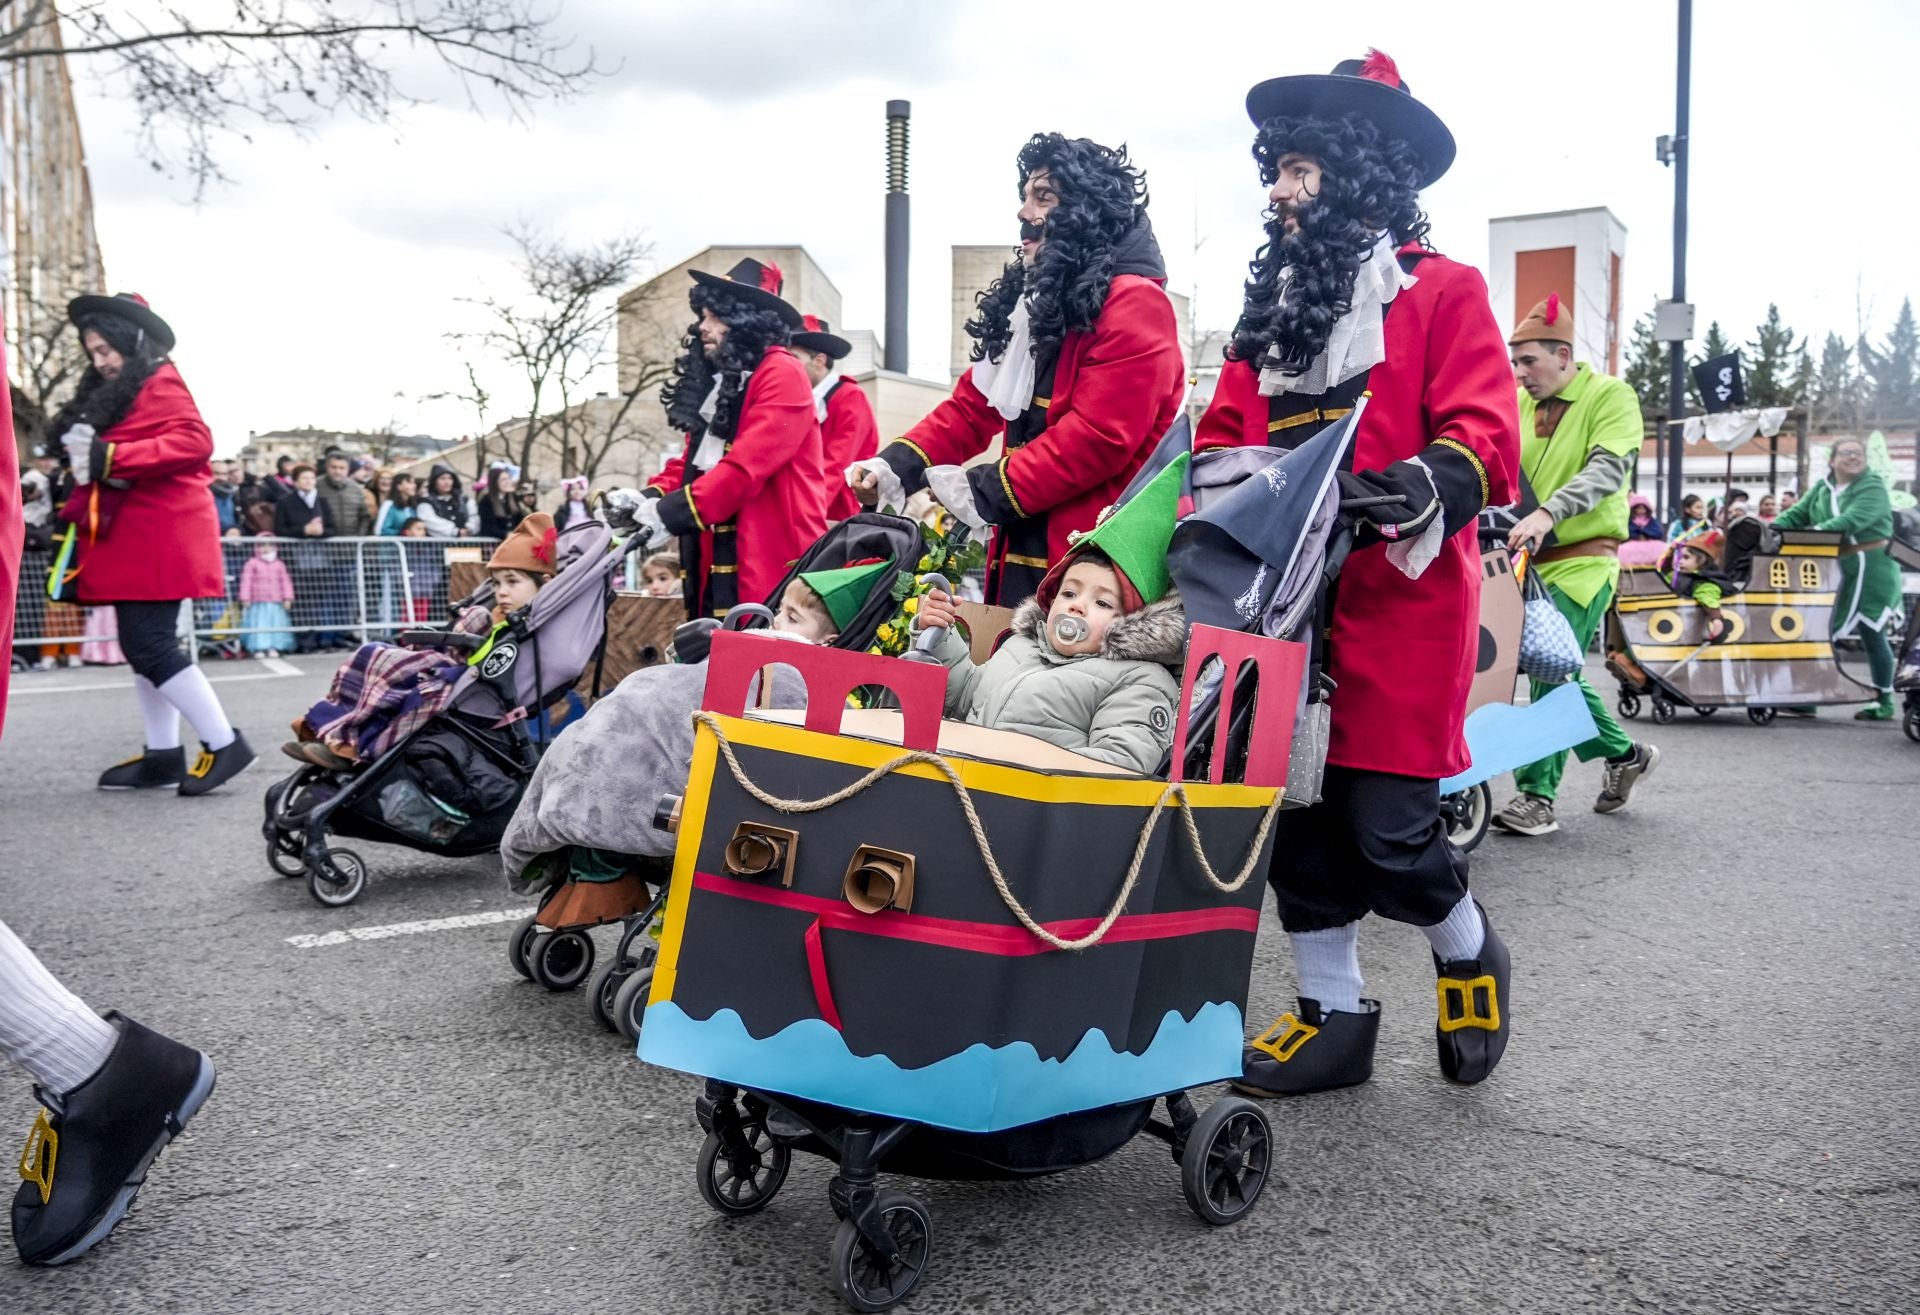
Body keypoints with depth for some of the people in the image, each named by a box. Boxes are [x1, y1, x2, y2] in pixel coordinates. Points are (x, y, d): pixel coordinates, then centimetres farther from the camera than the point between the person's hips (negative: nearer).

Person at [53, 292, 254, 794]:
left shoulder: (160, 384, -8)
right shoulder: (112, 393, 21)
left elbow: (194, 441, -24)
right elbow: (101, 456, 22)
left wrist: (110, 457, -25)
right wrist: (83, 461, -1)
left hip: (158, 536, -10)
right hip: (130, 536, 10)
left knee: (149, 646, -13)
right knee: (144, 644, 10)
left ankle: (225, 744, -7)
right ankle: (163, 756, 14)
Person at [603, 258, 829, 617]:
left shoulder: (781, 375, -9)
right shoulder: (718, 379, 20)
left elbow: (747, 465, -19)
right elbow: (694, 460, 19)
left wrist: (670, 512, -19)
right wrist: (650, 497, 0)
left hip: (769, 560, -8)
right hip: (718, 562, 9)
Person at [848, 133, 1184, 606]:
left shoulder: (1134, 304, -10)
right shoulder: (1030, 299, 18)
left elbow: (1100, 436, -20)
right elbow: (974, 404, 16)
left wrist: (987, 491, -16)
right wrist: (897, 465, 1)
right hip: (1023, 553, 9)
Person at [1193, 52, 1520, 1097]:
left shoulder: (1440, 292, 0)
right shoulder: (1273, 307, 18)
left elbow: (1486, 439, -10)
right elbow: (1223, 436, 15)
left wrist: (1421, 486, -27)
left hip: (1396, 606, -5)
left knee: (1386, 832, -6)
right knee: (1297, 815, 7)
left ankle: (1467, 950, 27)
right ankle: (1333, 1016, 24)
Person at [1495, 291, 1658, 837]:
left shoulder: (1611, 396, -4)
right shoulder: (1520, 403, 13)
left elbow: (1609, 469, -18)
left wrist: (1547, 512, -33)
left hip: (1583, 559, -6)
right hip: (1531, 559, 7)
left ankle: (1537, 795, -9)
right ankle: (1625, 752, 32)